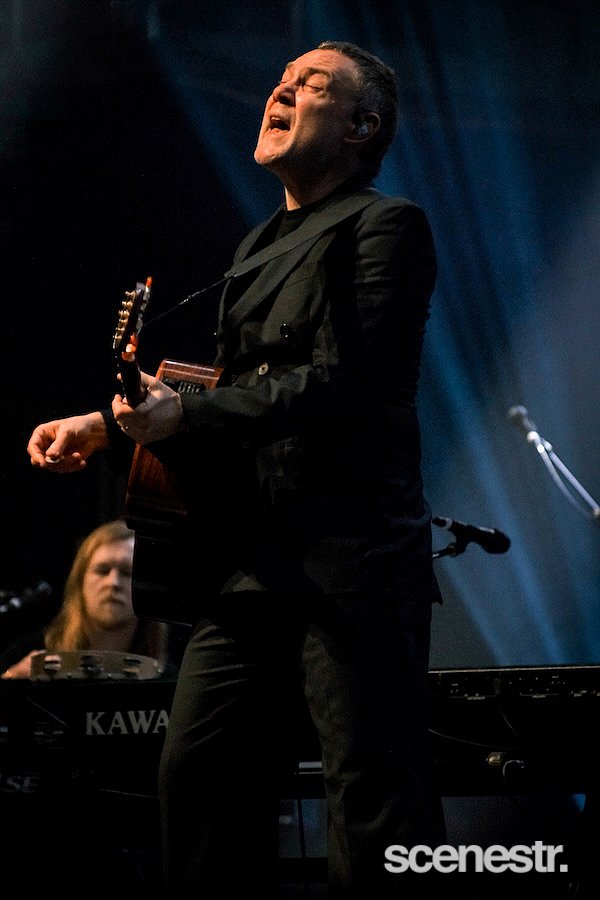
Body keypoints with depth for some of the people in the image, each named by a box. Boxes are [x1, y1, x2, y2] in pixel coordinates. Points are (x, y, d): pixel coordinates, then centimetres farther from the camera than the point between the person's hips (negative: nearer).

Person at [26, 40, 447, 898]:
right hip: (252, 561, 8)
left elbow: (341, 385, -14)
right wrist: (110, 427, 14)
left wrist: (186, 415, -18)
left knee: (375, 805, -8)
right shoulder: (258, 248, 24)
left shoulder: (385, 225, -3)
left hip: (352, 561, -8)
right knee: (199, 773, 5)